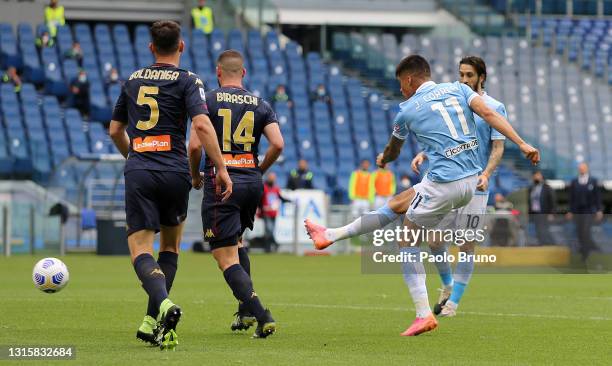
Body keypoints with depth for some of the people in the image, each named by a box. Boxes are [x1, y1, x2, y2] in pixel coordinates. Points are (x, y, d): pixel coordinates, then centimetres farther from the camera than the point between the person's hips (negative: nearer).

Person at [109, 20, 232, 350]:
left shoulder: (134, 81, 14)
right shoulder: (187, 81, 1)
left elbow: (115, 130, 22)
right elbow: (201, 125, -14)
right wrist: (221, 168, -11)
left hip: (138, 173, 1)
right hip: (175, 172, -1)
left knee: (141, 250, -3)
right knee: (170, 246, 17)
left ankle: (163, 303, -33)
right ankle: (153, 323, 10)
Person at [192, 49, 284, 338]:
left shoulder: (207, 100, -2)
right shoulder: (261, 105, 7)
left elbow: (195, 146, -10)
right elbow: (277, 144, -4)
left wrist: (195, 174, 9)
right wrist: (259, 171, 13)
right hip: (252, 183, 5)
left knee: (226, 258, -4)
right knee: (236, 241, 30)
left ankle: (261, 316, -20)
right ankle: (245, 311, 23)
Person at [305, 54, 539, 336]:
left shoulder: (407, 110, 1)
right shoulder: (457, 89, 10)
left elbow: (392, 152, 20)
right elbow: (489, 114, -5)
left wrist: (383, 160, 43)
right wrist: (522, 144, -8)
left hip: (443, 184, -7)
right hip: (471, 180, 7)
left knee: (407, 240, 12)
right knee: (397, 204, 21)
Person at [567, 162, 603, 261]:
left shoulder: (593, 181, 0)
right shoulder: (574, 182, 6)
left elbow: (598, 197, -1)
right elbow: (571, 198, 7)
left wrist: (599, 210, -5)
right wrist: (570, 211, 7)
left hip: (589, 211, -3)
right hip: (577, 211, 3)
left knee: (586, 232, -13)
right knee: (580, 233, 3)